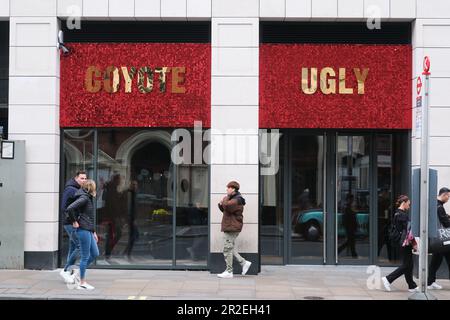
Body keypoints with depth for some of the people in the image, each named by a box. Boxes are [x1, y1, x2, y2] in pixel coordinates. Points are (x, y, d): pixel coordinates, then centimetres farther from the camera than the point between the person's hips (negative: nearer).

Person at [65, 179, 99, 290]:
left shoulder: (89, 198, 17)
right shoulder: (84, 198, -13)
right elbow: (69, 208, -27)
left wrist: (93, 232, 23)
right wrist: (74, 222, -16)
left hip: (88, 231, 10)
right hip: (83, 230, -10)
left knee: (95, 254, 13)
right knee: (85, 256, -3)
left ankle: (80, 271, 23)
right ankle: (82, 283, 5)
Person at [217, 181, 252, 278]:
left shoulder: (237, 200, -15)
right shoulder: (233, 199, 20)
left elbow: (227, 206, -31)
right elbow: (224, 209, 25)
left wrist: (226, 198, -13)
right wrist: (220, 204, 4)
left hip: (232, 227, -11)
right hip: (230, 227, 11)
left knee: (228, 249, -7)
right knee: (230, 248, 15)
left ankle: (229, 271, -3)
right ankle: (244, 263, 17)